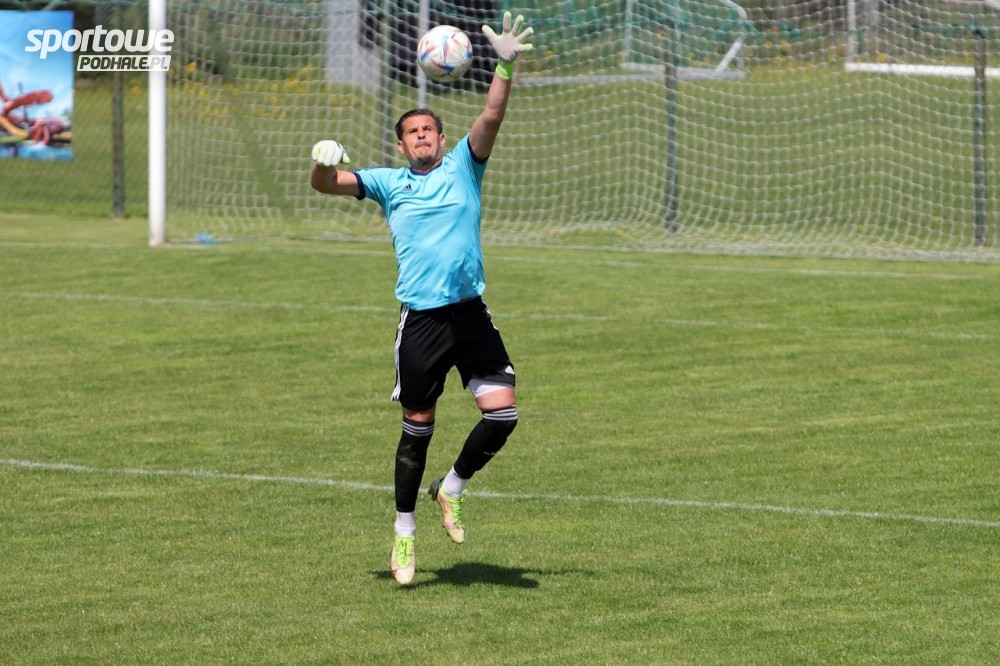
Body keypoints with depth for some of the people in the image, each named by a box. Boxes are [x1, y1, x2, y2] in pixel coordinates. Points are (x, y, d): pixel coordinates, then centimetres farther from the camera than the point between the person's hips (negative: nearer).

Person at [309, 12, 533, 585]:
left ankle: (452, 489, 14)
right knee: (418, 427, 4)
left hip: (471, 315, 1)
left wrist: (507, 65, -20)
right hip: (420, 322, -1)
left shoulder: (463, 167, 9)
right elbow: (327, 185, 3)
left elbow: (492, 116, -4)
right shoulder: (388, 184, 10)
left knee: (503, 412, -11)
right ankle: (405, 533, 17)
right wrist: (322, 163, -21)